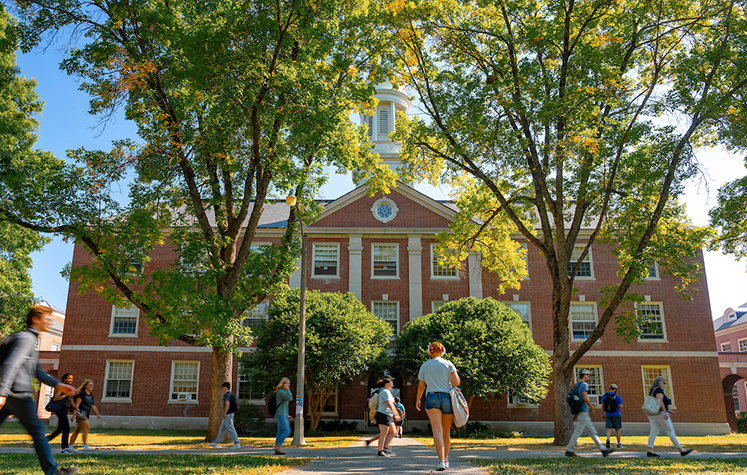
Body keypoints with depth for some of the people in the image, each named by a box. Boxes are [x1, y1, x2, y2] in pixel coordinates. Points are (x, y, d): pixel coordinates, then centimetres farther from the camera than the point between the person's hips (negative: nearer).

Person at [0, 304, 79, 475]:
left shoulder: (29, 339, 22)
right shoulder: (26, 338, -10)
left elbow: (36, 371, 24)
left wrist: (58, 384, 20)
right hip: (18, 394, -9)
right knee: (38, 432, 0)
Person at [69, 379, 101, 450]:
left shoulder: (91, 395, 15)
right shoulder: (82, 393, -10)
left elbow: (93, 405, 20)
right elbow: (77, 404, -16)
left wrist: (97, 414, 15)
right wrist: (74, 415, -21)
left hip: (86, 415, 8)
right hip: (80, 413, -8)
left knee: (77, 431, 12)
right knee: (87, 427, -18)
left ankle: (70, 446, 19)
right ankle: (85, 445, -19)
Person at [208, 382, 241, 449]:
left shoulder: (226, 395, -14)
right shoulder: (231, 394, 16)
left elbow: (227, 404, -27)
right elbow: (234, 405, 21)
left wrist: (224, 414, -20)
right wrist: (232, 417, 23)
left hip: (227, 415, -10)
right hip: (230, 414, 10)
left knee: (231, 429, -7)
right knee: (222, 429, 16)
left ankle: (237, 444, -7)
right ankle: (216, 443, 23)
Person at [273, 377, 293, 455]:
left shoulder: (284, 392, 20)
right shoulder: (280, 391, -11)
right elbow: (290, 398, -18)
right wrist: (288, 389, -9)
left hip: (283, 415, 10)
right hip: (280, 414, -10)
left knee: (281, 431, 6)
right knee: (287, 430, -15)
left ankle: (277, 450, 5)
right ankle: (278, 446, -13)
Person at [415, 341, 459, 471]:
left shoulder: (424, 366, 7)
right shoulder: (448, 364, 2)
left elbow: (421, 385, 11)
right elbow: (456, 383, -5)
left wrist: (418, 400, 25)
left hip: (432, 398, -1)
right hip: (447, 397, 1)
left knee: (437, 431, -9)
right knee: (446, 432, 13)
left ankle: (441, 461, -22)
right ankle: (445, 459, 27)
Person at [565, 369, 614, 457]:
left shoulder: (577, 385, 18)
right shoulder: (584, 384, -10)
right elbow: (585, 398, -22)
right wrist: (591, 406, -5)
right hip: (583, 412, -10)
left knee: (592, 431, 11)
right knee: (578, 432, -8)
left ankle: (603, 449, 15)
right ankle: (569, 451, -6)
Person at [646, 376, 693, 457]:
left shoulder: (652, 390, 20)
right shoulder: (659, 390, -9)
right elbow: (660, 402, -20)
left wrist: (668, 410, 26)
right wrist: (665, 412, -21)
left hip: (652, 414, 9)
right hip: (660, 414, -9)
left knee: (654, 432, 1)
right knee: (670, 432, -2)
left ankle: (650, 451, -8)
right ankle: (681, 450, 4)